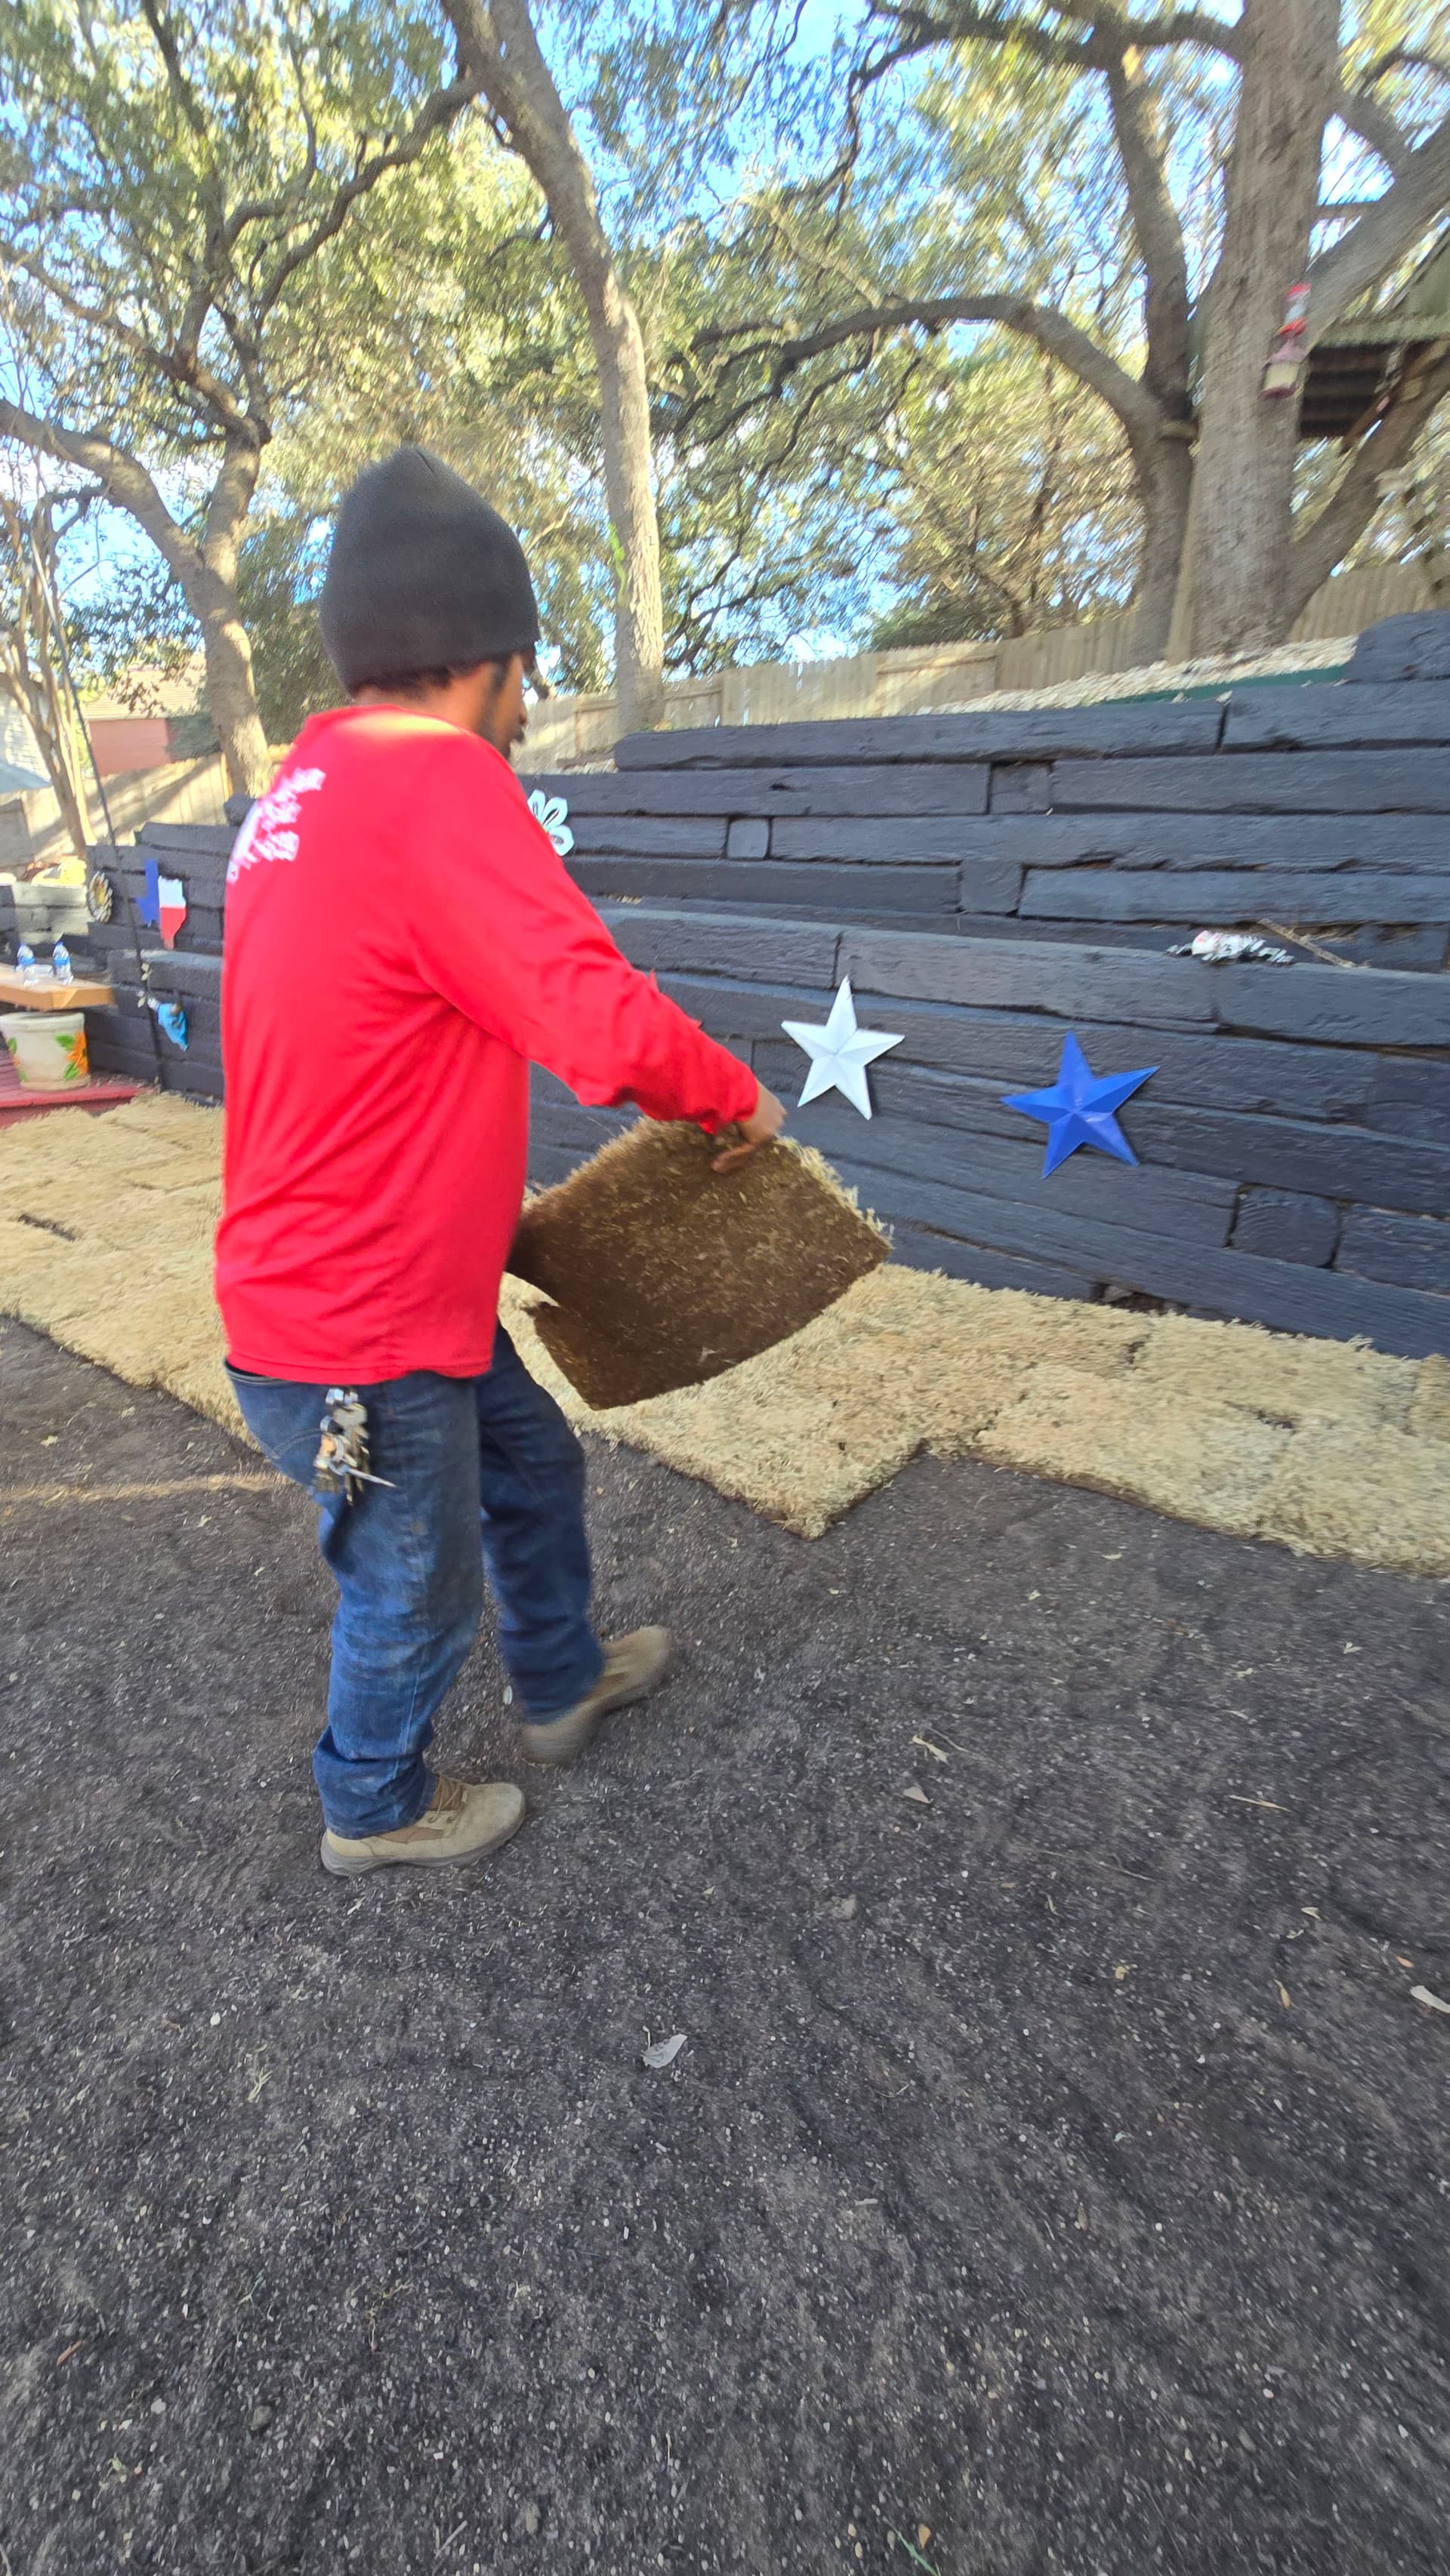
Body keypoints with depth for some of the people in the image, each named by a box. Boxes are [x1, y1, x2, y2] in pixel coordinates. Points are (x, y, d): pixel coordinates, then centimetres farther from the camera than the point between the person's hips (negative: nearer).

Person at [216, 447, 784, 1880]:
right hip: (357, 1337, -9)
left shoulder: (309, 784, 9)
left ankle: (561, 1689, 50)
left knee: (533, 1465, 25)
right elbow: (603, 1021, -31)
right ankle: (374, 1813, 45)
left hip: (405, 1285, 9)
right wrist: (737, 1100, -11)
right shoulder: (436, 781, -22)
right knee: (415, 1595, 15)